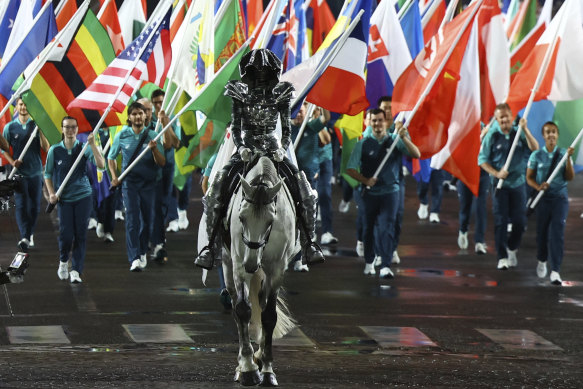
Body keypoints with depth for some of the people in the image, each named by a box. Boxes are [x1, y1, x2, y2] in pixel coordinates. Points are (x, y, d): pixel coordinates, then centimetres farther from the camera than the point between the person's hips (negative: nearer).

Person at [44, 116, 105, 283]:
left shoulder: (84, 148, -4)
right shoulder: (55, 150, -1)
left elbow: (101, 165, -17)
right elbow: (47, 173, 11)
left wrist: (93, 145, -26)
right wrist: (51, 193, -1)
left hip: (83, 196, 0)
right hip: (64, 198, 0)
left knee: (80, 234, -2)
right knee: (66, 234, -5)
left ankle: (76, 270, 4)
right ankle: (63, 261, 24)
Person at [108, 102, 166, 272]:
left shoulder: (152, 136, -1)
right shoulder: (122, 136, 1)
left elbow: (162, 163, -3)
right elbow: (111, 157, 16)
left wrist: (154, 149, -22)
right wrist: (114, 176, 3)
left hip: (149, 183, 1)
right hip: (130, 182, -1)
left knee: (146, 219, 8)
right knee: (132, 219, -11)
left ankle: (142, 252, 28)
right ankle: (135, 258, -18)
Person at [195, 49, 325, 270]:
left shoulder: (280, 94, 2)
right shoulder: (240, 93, 1)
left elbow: (287, 129, 3)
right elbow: (235, 127, 1)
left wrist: (282, 149, -16)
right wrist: (241, 147, -18)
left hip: (273, 150, 0)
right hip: (246, 150, 0)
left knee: (305, 192, -21)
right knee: (216, 189, -23)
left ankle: (309, 244, -13)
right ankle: (210, 245, -18)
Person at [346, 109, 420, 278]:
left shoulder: (395, 141, 1)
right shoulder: (363, 144, 2)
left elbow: (416, 154, -11)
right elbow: (350, 169, 3)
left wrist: (403, 137, -24)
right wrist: (365, 180, -14)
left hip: (390, 191, -2)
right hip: (369, 193, 2)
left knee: (387, 228, -12)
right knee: (368, 228, 11)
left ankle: (385, 266, -17)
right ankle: (369, 262, 28)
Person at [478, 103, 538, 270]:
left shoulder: (519, 133, 2)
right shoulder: (492, 136, -2)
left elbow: (535, 149, -10)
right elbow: (482, 159, -1)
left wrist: (525, 130, -20)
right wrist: (496, 173, -14)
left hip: (518, 183, 2)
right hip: (500, 184, -2)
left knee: (519, 221, 3)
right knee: (500, 221, -4)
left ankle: (512, 249, 26)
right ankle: (502, 257, 1)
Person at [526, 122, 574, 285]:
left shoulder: (563, 154, 2)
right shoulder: (537, 155, 1)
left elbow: (570, 177, -3)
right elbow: (529, 177, 4)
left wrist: (568, 158, -14)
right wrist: (538, 187, -16)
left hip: (560, 198, -1)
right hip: (543, 198, 1)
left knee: (557, 232, -11)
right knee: (542, 231, 8)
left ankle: (555, 270, -12)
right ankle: (542, 261, 35)